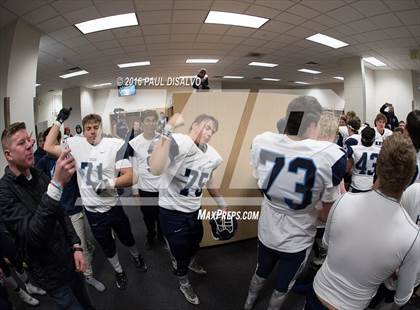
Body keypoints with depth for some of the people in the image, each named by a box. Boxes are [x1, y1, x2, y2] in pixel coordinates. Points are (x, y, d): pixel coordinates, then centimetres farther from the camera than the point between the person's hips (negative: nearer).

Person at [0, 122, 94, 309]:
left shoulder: (39, 175, 0)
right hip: (50, 273, -5)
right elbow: (33, 234, -34)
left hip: (69, 260, 6)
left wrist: (76, 246, -3)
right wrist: (57, 184, -45)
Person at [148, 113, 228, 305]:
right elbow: (156, 169, -47)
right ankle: (184, 284, 46)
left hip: (194, 210, 7)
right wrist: (168, 130, -48)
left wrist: (222, 204, 21)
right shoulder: (179, 142, -29)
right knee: (180, 252, 13)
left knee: (196, 242, 31)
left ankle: (191, 262, 66)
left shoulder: (213, 157, -4)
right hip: (172, 212, -7)